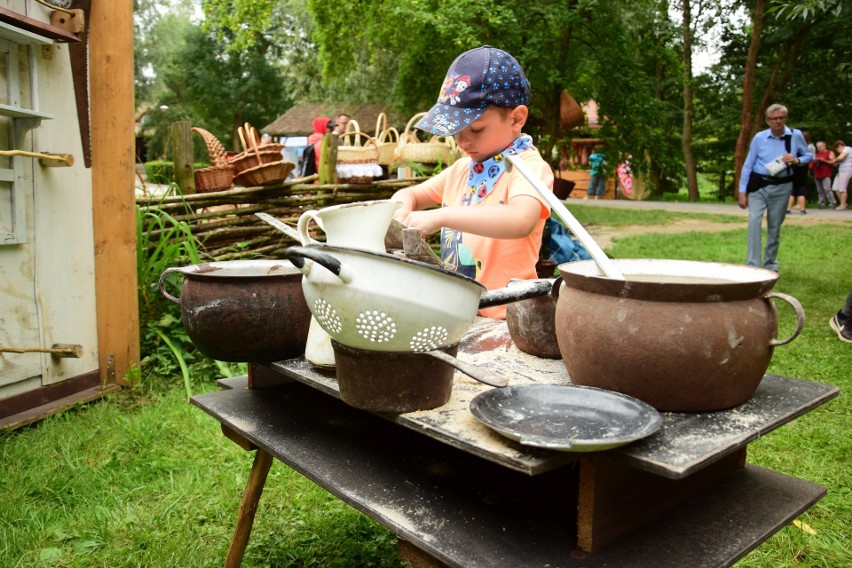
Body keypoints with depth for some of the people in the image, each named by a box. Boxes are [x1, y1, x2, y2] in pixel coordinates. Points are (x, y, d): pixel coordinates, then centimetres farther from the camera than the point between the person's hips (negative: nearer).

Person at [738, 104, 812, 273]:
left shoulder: (796, 136, -2)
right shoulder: (759, 137, -5)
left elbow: (808, 155, 11)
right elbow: (748, 165, -1)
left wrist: (797, 160, -13)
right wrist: (742, 191, -4)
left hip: (782, 187, 2)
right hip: (758, 185, -2)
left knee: (775, 226, 11)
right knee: (754, 222, -16)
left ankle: (770, 265, 27)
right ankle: (752, 265, -15)